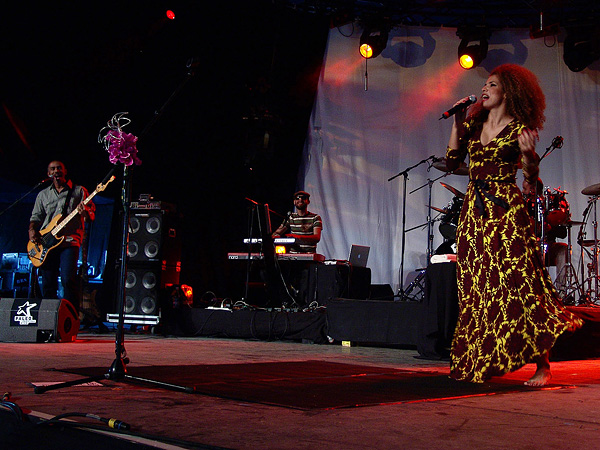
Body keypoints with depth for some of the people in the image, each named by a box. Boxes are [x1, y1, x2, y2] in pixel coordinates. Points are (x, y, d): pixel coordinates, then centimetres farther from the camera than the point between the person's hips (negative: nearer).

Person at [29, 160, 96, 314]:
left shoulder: (79, 191, 11)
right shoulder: (43, 194, 21)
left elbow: (92, 215, 6)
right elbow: (35, 217, 20)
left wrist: (85, 212, -18)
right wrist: (32, 230, 0)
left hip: (70, 240, -4)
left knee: (68, 279, -19)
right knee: (48, 283, 1)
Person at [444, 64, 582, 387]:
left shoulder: (519, 129, -2)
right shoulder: (474, 125, 12)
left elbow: (531, 180, -4)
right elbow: (451, 162, 9)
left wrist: (528, 154, -23)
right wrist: (457, 123, 5)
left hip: (507, 212, -5)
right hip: (474, 212, 5)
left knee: (520, 284, -10)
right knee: (476, 287, 6)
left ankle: (542, 366, -3)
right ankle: (479, 360, 17)